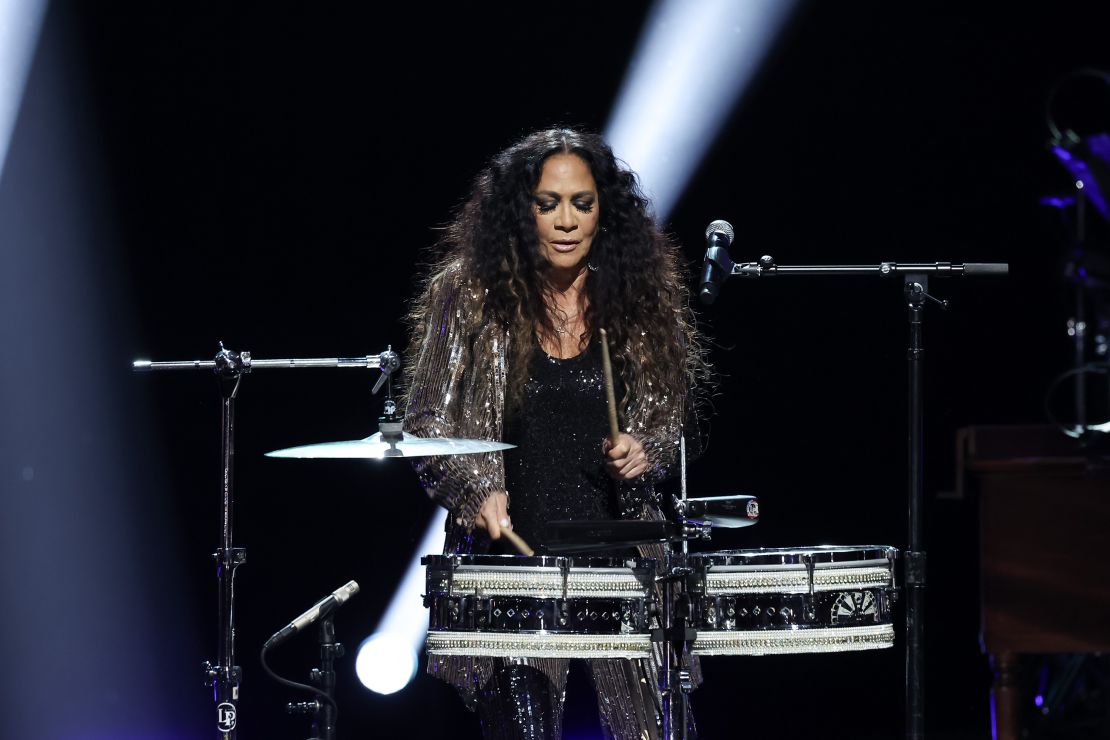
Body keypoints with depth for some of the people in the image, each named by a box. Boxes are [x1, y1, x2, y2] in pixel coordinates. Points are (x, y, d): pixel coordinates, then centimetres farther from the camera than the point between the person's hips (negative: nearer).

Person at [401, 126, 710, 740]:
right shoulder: (471, 293, 0)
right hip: (513, 550, -2)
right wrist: (476, 489, -14)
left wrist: (644, 452, -5)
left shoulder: (639, 295, 7)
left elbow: (670, 413, 16)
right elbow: (428, 422, 2)